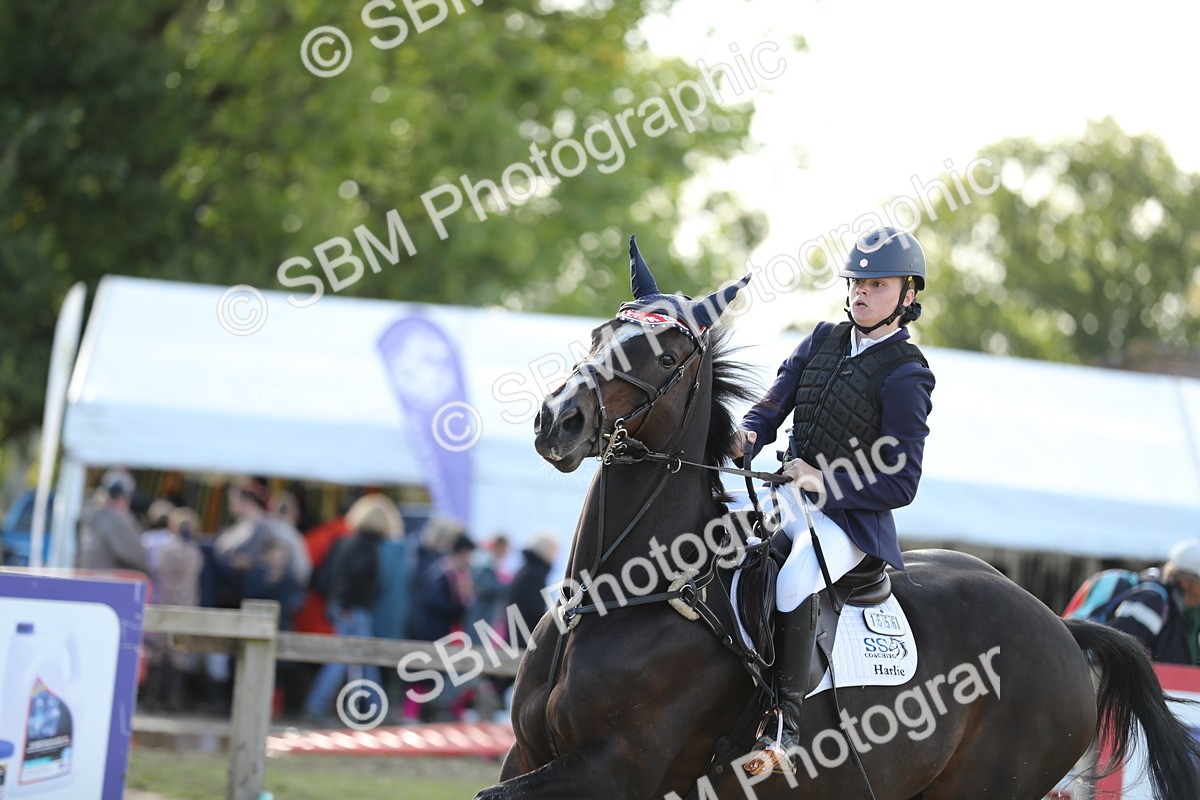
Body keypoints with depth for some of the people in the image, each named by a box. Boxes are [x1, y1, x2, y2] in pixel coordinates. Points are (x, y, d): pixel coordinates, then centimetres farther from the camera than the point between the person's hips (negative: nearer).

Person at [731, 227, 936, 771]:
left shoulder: (907, 374, -10)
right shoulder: (824, 340, 10)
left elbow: (900, 484, -12)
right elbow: (774, 405, 9)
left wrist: (825, 482, -21)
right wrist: (749, 434, -13)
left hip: (851, 517, -8)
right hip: (790, 499, 8)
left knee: (792, 582, -34)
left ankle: (786, 723, -29)